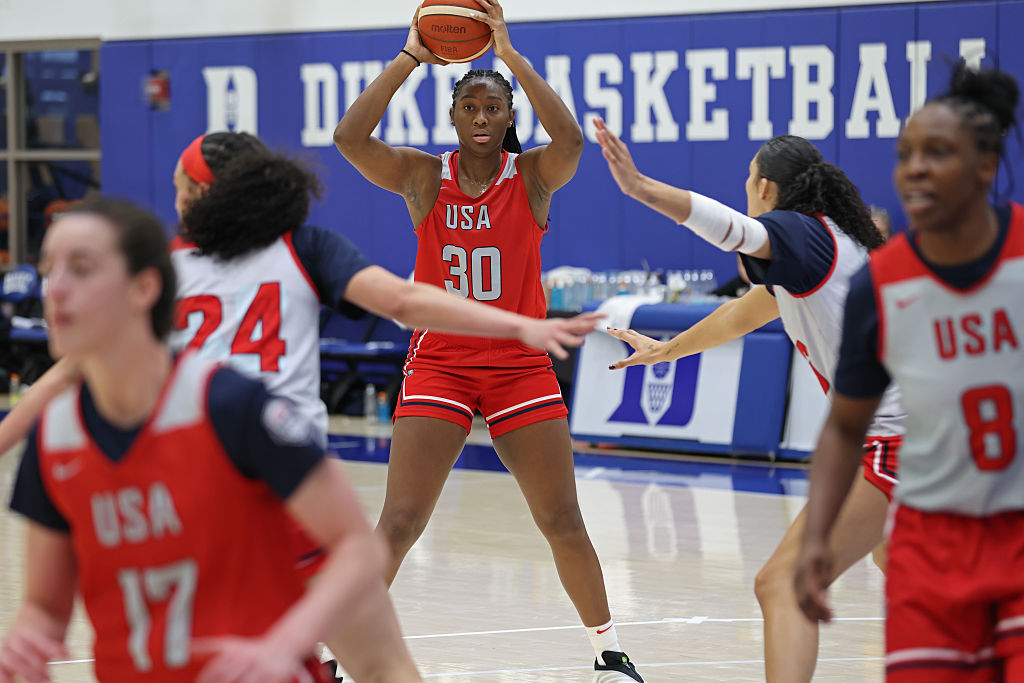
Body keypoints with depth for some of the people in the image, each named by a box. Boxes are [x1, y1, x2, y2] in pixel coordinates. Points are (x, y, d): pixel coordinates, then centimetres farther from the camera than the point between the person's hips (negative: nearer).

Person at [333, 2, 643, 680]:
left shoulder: (534, 176, -2)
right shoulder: (424, 178, -1)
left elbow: (572, 141, -25)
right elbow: (350, 137, -16)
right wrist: (412, 56, -18)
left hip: (520, 365, 1)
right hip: (438, 364, 0)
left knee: (563, 522, 5)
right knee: (398, 523, -8)